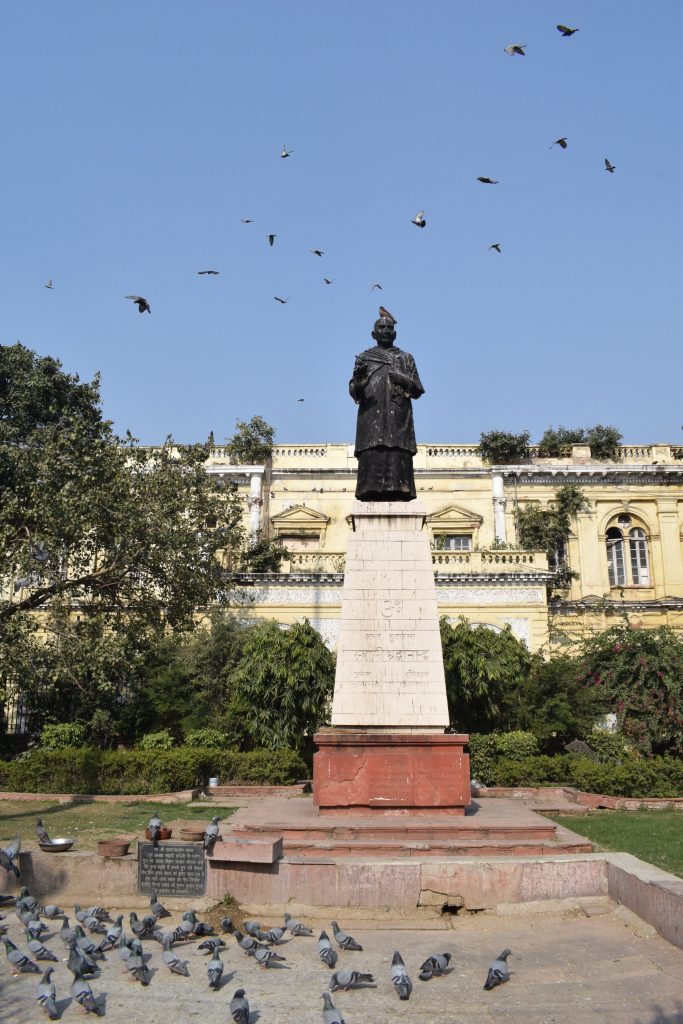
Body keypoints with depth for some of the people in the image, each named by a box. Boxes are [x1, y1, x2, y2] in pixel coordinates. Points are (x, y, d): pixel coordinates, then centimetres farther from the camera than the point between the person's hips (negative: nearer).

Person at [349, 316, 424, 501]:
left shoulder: (406, 358, 21)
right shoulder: (364, 358, 20)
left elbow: (417, 390, 13)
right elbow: (353, 391, 10)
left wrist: (403, 380, -7)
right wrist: (358, 380, -13)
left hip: (398, 417, 0)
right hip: (372, 415, 0)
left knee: (398, 455, -12)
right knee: (371, 455, -13)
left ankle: (398, 497, -17)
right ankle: (371, 498, -17)